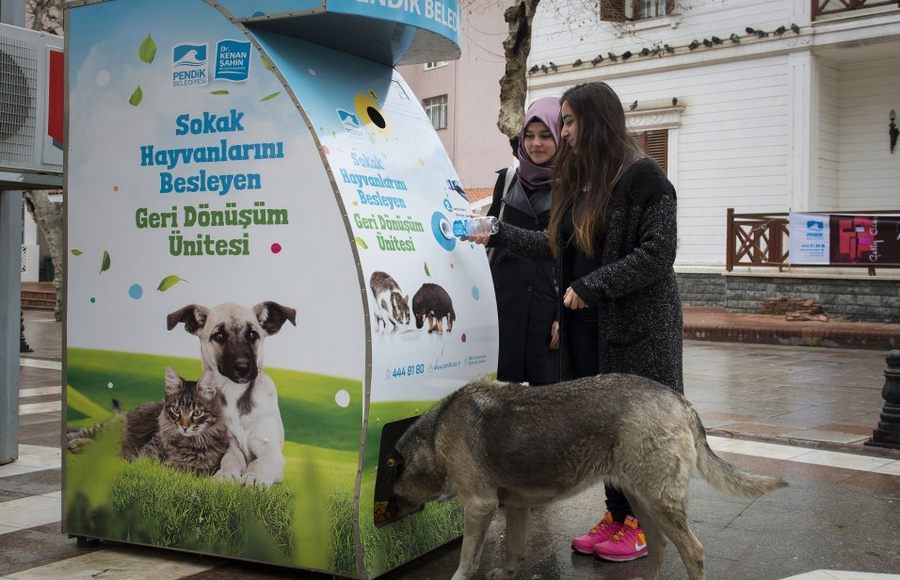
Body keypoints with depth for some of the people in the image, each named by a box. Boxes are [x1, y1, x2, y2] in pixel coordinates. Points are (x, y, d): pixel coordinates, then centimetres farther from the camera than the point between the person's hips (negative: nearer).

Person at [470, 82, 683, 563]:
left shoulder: (642, 177, -11)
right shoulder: (576, 182, 13)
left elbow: (658, 254, -16)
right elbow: (557, 246, 19)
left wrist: (592, 286, -17)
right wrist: (497, 235, 16)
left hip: (636, 324, -7)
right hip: (587, 325, 7)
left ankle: (641, 525, 14)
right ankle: (615, 517, 23)